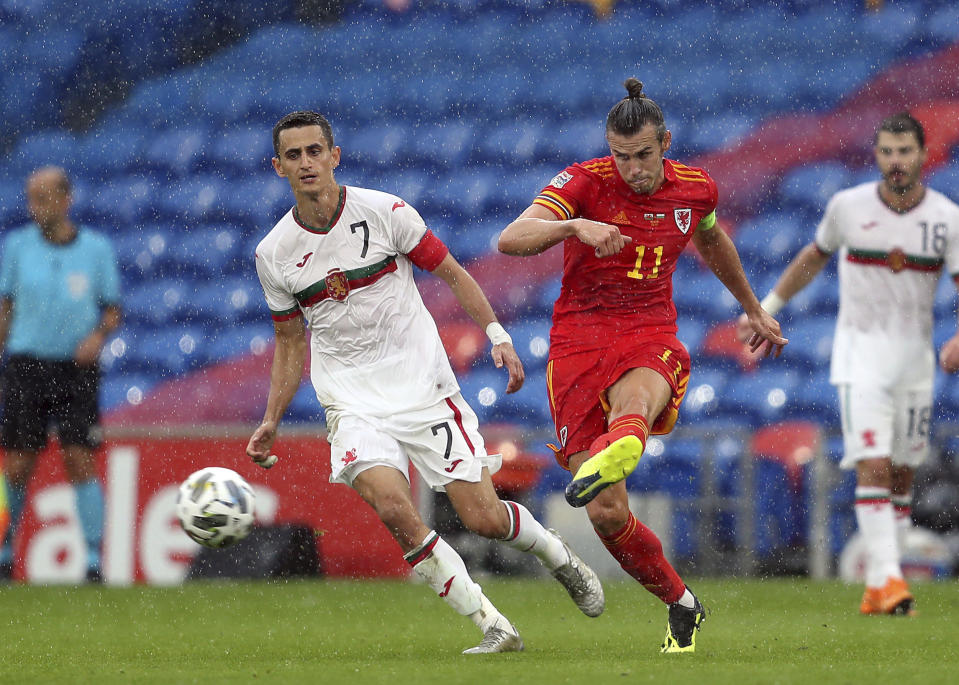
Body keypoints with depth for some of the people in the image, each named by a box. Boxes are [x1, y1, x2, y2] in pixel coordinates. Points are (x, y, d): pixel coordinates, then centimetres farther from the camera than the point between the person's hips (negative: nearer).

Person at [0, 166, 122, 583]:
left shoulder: (97, 248, 2)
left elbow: (113, 310, 8)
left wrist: (98, 336, -12)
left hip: (77, 369, -1)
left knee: (80, 462, -9)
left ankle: (94, 561, -5)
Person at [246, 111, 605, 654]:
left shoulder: (385, 212, -7)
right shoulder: (274, 254, 0)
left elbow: (452, 272, 4)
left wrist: (498, 334, -8)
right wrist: (271, 421, 7)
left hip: (423, 385, -1)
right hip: (352, 401, 1)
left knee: (484, 518, -7)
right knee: (393, 508, -25)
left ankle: (556, 553, 29)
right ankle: (493, 627, -14)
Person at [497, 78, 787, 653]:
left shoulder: (695, 188, 6)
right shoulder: (585, 181, -5)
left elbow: (711, 241, 31)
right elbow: (510, 240, -19)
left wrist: (754, 309, 43)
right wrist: (574, 226, -37)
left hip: (651, 339, 1)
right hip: (579, 341, -1)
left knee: (636, 399, -40)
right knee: (608, 515, -8)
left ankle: (606, 459, -75)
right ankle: (680, 603, 15)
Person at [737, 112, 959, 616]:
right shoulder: (847, 206, -5)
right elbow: (816, 255, 15)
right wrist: (769, 306, 19)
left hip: (915, 356, 2)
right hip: (860, 352, -2)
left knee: (902, 474, 6)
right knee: (872, 466, -17)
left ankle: (878, 584, 16)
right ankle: (887, 579, -22)